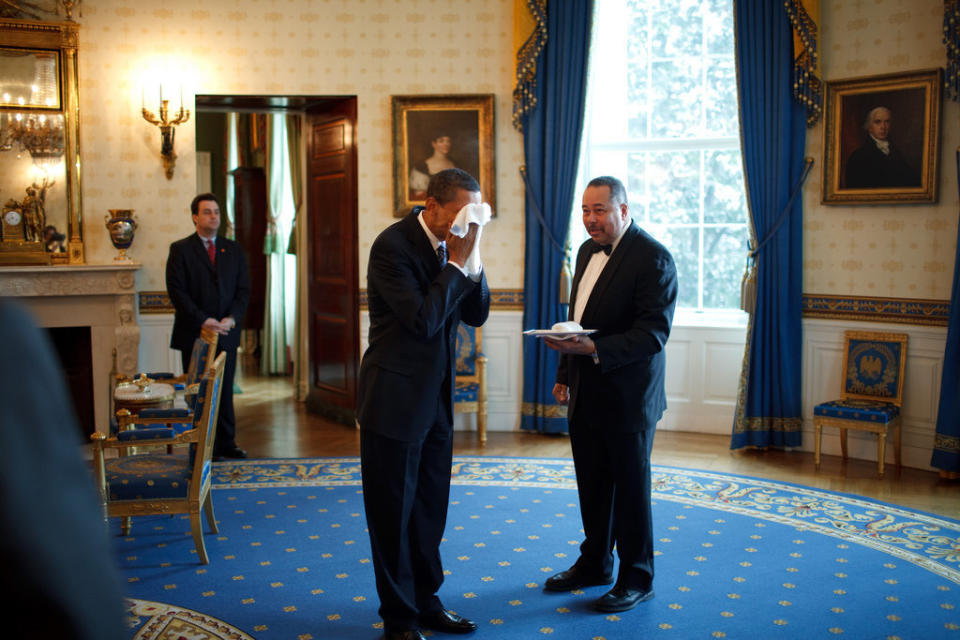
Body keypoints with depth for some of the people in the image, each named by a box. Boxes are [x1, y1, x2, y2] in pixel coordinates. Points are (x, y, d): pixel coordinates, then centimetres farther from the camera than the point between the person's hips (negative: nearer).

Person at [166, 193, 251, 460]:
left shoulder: (233, 250, 11)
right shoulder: (180, 249, 0)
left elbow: (243, 290, 7)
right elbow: (177, 291, -8)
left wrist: (232, 318, -10)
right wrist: (202, 320, -16)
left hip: (226, 333, 3)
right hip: (194, 334, -3)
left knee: (225, 390, 9)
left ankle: (226, 443, 17)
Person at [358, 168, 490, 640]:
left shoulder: (451, 246, 5)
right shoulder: (393, 245, -18)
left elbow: (477, 315, 4)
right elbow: (424, 320, -25)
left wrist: (472, 262, -10)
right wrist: (457, 263, -20)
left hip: (435, 398, 7)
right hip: (395, 399, -7)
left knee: (429, 509, 17)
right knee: (393, 512, 7)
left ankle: (425, 601, 32)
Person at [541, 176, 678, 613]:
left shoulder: (653, 258, -15)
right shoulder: (588, 250, 10)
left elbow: (654, 332, -22)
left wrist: (595, 348, -31)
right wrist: (564, 375, 16)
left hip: (627, 396, -7)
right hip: (585, 394, 7)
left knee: (630, 488, 5)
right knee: (592, 485, 17)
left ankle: (637, 578, 21)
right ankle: (594, 565, 33)